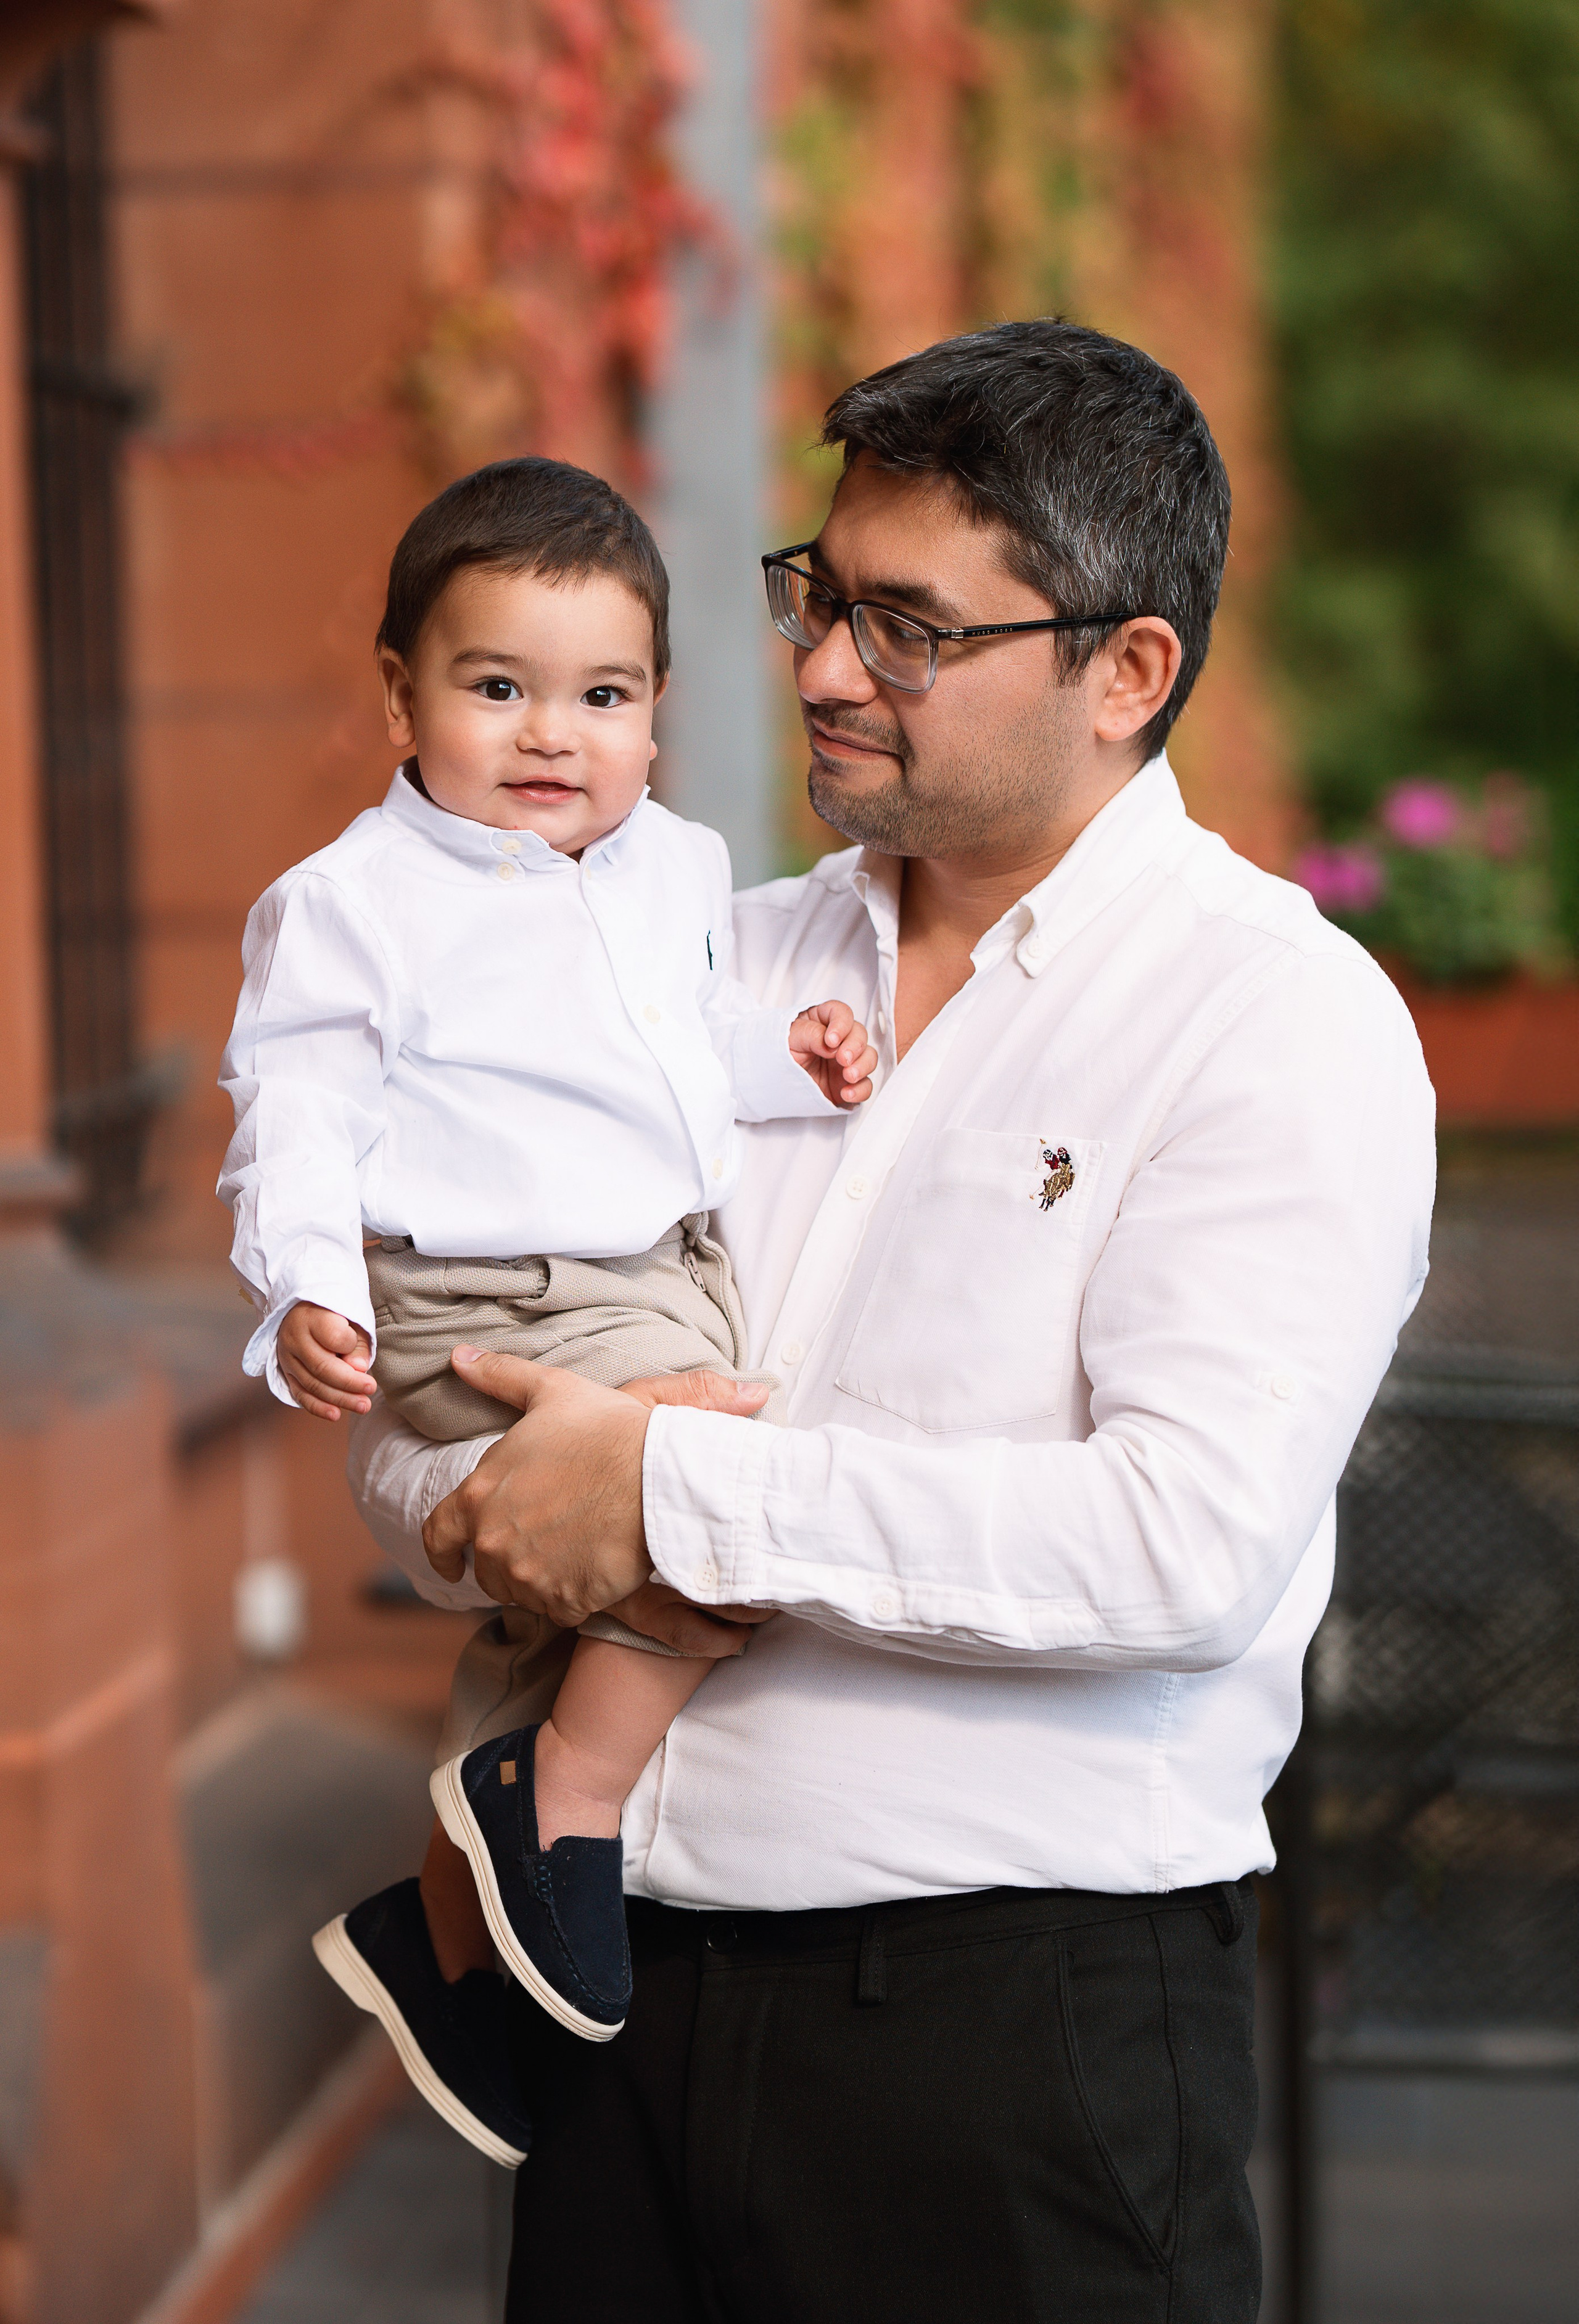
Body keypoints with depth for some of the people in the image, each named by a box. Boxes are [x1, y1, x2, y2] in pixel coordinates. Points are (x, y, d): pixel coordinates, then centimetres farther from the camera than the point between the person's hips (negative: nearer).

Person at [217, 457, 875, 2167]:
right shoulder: (353, 901, -7)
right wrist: (305, 1291, -24)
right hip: (491, 1305, -8)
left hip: (665, 1279, 8)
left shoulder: (676, 870, 12)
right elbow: (296, 1112, -9)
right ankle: (566, 1802, -12)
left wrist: (785, 1056, 8)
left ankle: (439, 1938, 31)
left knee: (582, 1598, 13)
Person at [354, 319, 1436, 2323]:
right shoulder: (724, 964, 12)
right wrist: (505, 1516, -11)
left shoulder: (1280, 1018, -7)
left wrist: (678, 1495, -17)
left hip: (1019, 2004, -5)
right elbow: (414, 1413, 12)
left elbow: (1190, 1543, -21)